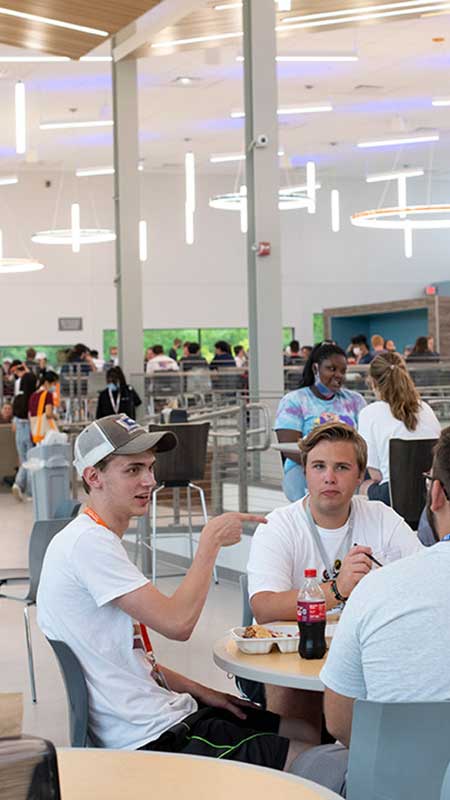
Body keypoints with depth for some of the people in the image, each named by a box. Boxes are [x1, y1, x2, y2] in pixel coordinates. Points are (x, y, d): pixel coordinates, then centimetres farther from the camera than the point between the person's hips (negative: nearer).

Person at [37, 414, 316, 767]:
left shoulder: (98, 539, 17)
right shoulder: (88, 542, -17)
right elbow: (177, 624, -24)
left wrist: (202, 693, 11)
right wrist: (211, 538, -13)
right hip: (155, 739, -11)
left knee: (309, 733, 12)